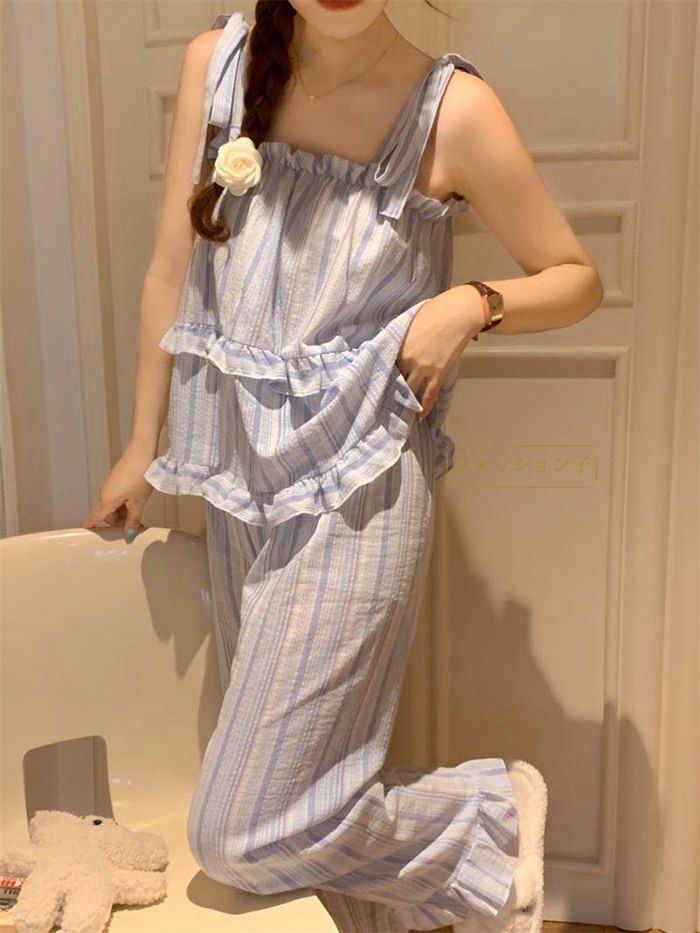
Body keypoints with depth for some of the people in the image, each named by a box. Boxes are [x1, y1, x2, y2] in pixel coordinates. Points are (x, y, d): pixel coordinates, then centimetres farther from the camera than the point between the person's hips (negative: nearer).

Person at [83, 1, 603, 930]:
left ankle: (493, 811, 18)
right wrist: (142, 447, 14)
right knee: (303, 781, 16)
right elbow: (171, 272, 8)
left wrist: (473, 303, -16)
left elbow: (576, 277, 4)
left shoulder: (453, 108, -8)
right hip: (240, 474, 5)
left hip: (356, 490, -5)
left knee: (244, 835, -3)